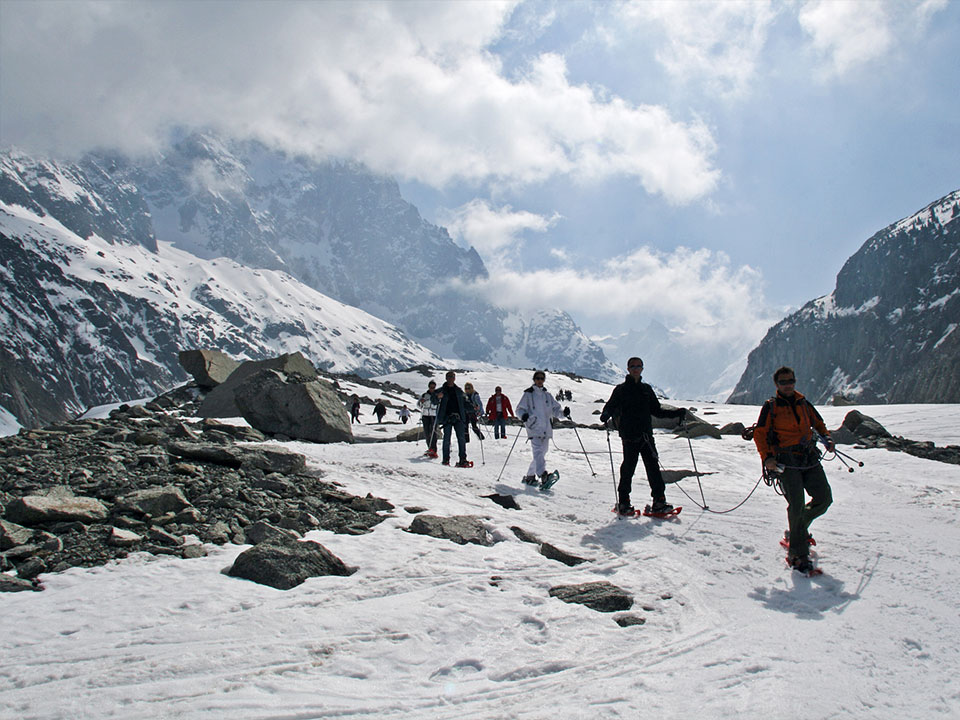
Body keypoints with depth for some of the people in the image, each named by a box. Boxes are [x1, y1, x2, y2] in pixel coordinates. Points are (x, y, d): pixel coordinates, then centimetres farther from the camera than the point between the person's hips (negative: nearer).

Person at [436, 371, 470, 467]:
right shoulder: (442, 390, 7)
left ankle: (463, 459, -6)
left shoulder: (459, 391, 17)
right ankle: (446, 459, 6)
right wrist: (438, 397, -19)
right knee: (447, 439, -3)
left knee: (461, 438, -7)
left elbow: (464, 403, 21)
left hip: (458, 417, 2)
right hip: (447, 417, -2)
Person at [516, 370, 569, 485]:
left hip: (546, 429, 5)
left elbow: (555, 409, 15)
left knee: (541, 453, 7)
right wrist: (523, 416, -20)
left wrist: (563, 413, -7)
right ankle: (542, 474, -39)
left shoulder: (548, 396, 18)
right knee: (538, 451, -22)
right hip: (534, 428, -5)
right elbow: (520, 409, 3)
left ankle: (530, 476, 21)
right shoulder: (528, 394, 6)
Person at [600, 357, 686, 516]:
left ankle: (659, 501, -1)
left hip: (646, 434, 4)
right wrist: (605, 415, -22)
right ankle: (623, 503, 7)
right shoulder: (621, 389, 6)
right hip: (630, 435, -4)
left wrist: (677, 413, 11)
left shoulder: (647, 389, 18)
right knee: (628, 468, -3)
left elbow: (657, 411, 22)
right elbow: (610, 406, 1)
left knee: (653, 467, -2)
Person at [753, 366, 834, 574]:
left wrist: (826, 437, 9)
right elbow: (759, 434, -1)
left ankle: (798, 530, 26)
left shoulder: (803, 403, 15)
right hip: (786, 462, -5)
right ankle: (798, 553, -4)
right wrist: (766, 458, -14)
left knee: (824, 498, -1)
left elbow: (818, 422, 29)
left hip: (810, 459, 5)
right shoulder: (771, 406, 2)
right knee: (797, 505, -14)